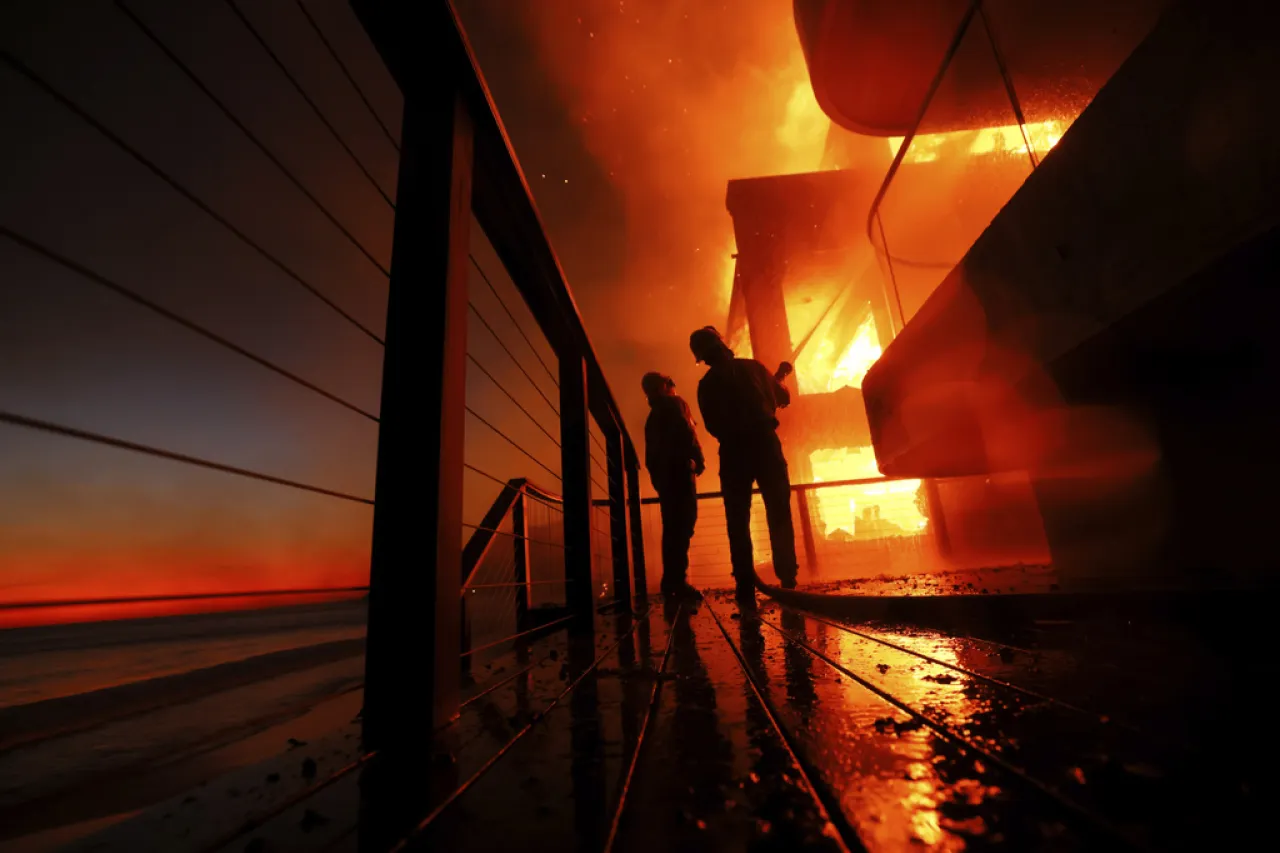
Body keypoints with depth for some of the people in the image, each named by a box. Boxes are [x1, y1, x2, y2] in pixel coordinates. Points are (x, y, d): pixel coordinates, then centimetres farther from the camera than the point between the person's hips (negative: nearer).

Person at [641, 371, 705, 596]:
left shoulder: (654, 414, 25)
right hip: (677, 468, -8)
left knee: (673, 526, 9)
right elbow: (685, 433, -13)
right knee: (683, 523, -13)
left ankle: (672, 580, 9)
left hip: (662, 472, 8)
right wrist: (698, 459, -7)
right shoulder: (674, 404, 2)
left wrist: (657, 472, 16)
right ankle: (677, 580, -19)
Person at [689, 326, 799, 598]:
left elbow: (713, 426, 6)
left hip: (733, 453, 0)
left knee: (738, 523, 6)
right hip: (765, 446, 0)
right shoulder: (752, 367, 5)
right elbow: (782, 398, 15)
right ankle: (788, 578, 8)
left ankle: (746, 587, 3)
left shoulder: (706, 385, 5)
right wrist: (780, 376, 34)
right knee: (779, 516, 9)